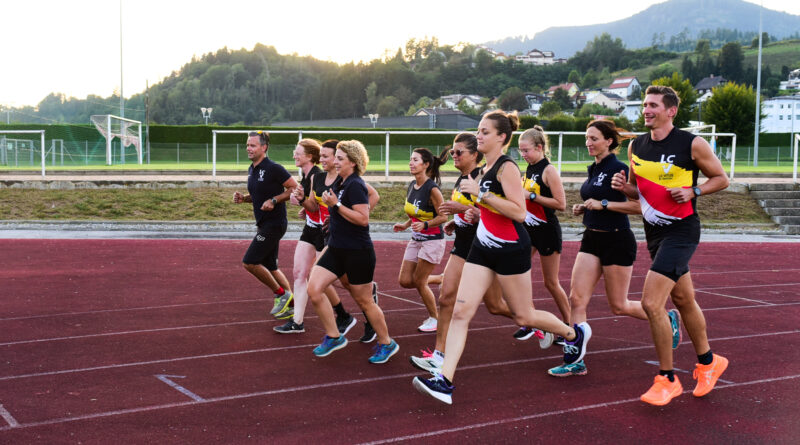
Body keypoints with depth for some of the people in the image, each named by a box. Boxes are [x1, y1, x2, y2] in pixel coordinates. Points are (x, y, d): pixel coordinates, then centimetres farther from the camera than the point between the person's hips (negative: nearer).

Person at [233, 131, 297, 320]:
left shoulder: (273, 168, -15)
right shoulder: (252, 170, 12)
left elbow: (295, 188, -14)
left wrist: (274, 200, -22)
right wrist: (243, 198, 4)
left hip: (274, 224, -9)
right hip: (264, 224, 9)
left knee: (249, 262, -12)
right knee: (270, 267, 12)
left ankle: (281, 294, 2)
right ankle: (291, 305, 22)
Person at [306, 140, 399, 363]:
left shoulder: (355, 185, -16)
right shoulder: (342, 184, 12)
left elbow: (363, 218, -25)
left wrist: (336, 205, -24)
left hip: (358, 253, -9)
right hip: (337, 250, 9)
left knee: (364, 301, 3)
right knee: (313, 289, -4)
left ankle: (386, 344, 23)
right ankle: (333, 336, 10)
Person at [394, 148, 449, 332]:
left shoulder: (432, 189, -18)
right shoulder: (412, 185, 6)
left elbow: (443, 216, -17)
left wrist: (425, 224, -30)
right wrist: (405, 225, 5)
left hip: (432, 241, -8)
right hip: (415, 240, 8)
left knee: (419, 282, -3)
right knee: (405, 281, 4)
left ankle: (434, 319, 16)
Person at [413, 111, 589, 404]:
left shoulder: (507, 167, -15)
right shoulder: (486, 167, 11)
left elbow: (519, 212, -26)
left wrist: (480, 193, -26)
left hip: (510, 250, -8)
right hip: (483, 247, 8)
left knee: (523, 316, 8)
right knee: (461, 311, -6)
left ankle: (574, 334, 36)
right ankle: (444, 381, -10)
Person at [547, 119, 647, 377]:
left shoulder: (619, 169, -14)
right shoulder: (593, 170, 12)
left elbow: (638, 205, -21)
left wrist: (603, 204, -21)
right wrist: (583, 209, 7)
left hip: (617, 241, -8)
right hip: (592, 240, 8)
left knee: (619, 306, 5)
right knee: (576, 299, -3)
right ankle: (576, 361, 0)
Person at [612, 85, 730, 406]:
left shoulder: (692, 144, -10)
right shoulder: (636, 146, 6)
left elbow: (721, 178, 0)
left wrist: (693, 191, -16)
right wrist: (623, 186, -5)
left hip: (681, 231, -7)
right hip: (655, 232, 7)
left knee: (651, 302, -16)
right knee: (683, 300, 19)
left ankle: (667, 379, -1)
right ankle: (708, 362, 39)